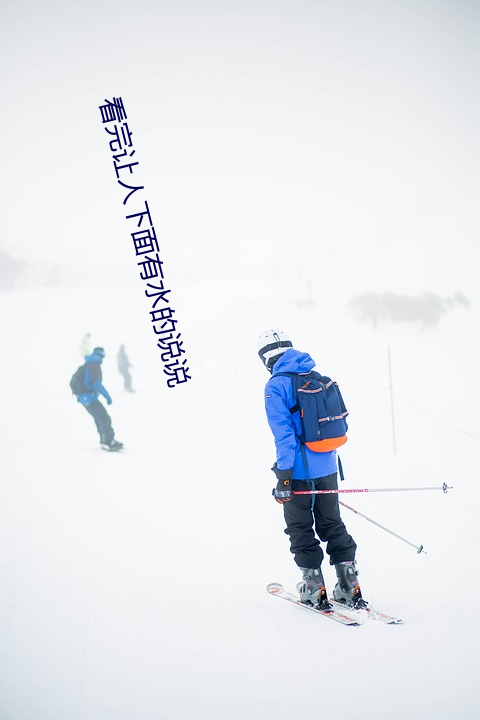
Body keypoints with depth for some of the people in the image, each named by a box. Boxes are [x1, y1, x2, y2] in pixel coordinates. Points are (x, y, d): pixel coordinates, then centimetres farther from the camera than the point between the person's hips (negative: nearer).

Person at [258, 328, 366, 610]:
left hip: (300, 470, -6)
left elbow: (284, 433, -18)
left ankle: (315, 589, 10)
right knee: (332, 525, 15)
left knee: (301, 530, 8)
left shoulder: (276, 386, -12)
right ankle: (350, 588, 14)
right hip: (328, 468, 6)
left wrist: (283, 476, -15)